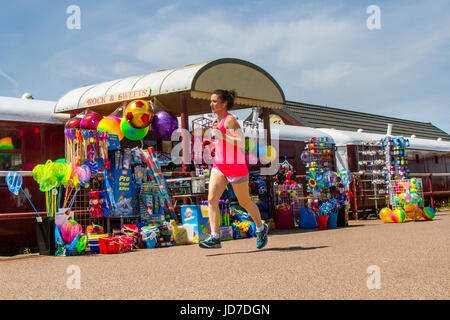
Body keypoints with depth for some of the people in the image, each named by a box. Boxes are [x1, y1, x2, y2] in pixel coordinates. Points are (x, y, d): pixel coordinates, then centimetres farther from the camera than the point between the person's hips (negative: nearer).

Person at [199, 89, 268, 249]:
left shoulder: (230, 120, -12)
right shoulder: (217, 122, 13)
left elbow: (242, 142, -21)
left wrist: (221, 136, -26)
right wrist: (215, 144, 14)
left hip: (236, 166, -7)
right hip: (219, 165, 7)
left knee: (244, 202, 7)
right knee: (212, 199, -11)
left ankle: (261, 228, 31)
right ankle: (214, 237, -15)